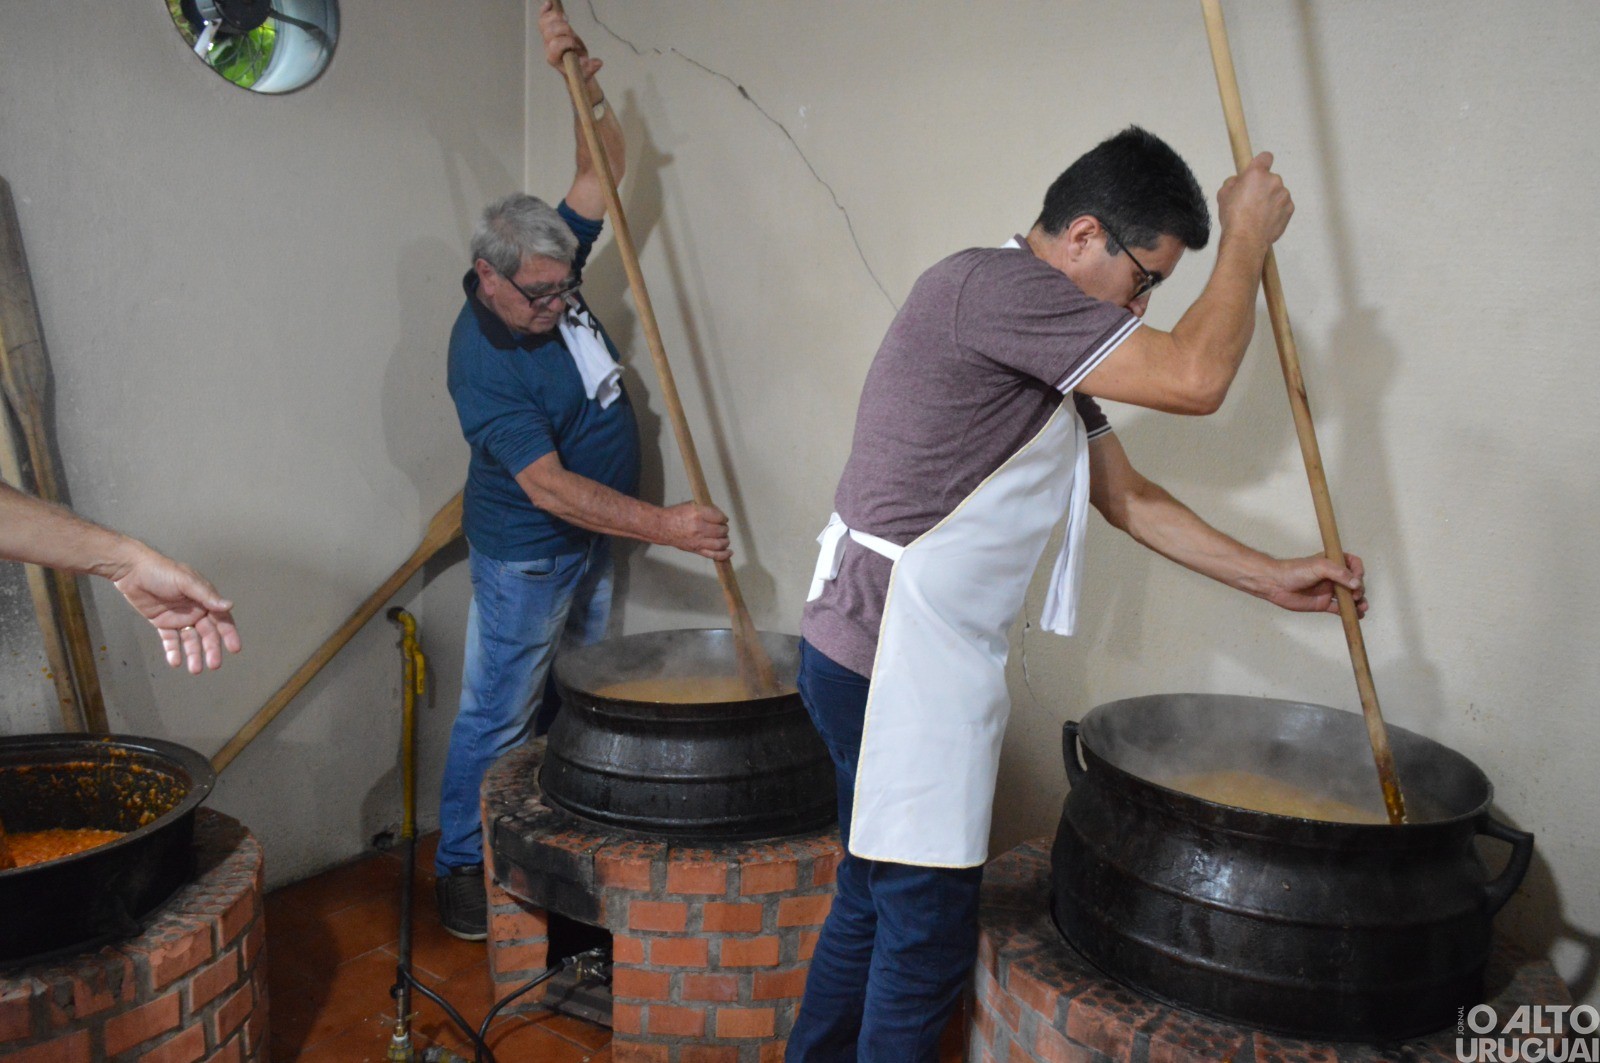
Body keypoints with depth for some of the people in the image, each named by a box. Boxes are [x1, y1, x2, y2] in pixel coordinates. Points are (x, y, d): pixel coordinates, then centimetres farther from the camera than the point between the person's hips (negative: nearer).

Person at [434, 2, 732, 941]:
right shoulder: (483, 362, -26)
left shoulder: (553, 265, -6)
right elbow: (547, 485, -30)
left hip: (595, 539, 8)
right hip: (526, 557, -8)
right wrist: (664, 525, -34)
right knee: (500, 717, 3)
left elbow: (605, 164, -1)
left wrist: (582, 79, -19)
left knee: (572, 704, 18)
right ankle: (463, 868, 19)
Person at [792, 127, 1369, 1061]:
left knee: (875, 902, 21)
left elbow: (1128, 495, 19)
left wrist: (1271, 578, 16)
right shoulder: (997, 285, -16)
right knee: (929, 931, 1)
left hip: (901, 657, 11)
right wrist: (1249, 236, -4)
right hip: (893, 661, -10)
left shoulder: (1044, 343, 17)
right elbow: (1196, 378, -20)